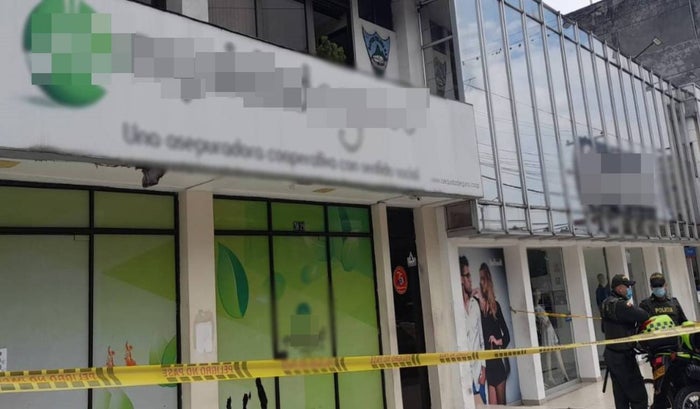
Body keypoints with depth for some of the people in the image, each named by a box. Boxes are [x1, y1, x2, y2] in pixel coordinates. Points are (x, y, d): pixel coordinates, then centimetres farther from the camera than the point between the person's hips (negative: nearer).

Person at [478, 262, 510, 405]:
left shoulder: (495, 304, 10)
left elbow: (506, 333, 15)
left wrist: (500, 341, -2)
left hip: (498, 359, 5)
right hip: (484, 360, -4)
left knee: (502, 401, 11)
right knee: (493, 403, -4)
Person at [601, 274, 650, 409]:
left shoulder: (607, 303, 10)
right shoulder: (620, 305, -20)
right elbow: (644, 316, -22)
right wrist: (632, 307, -4)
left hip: (612, 354, 9)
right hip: (623, 356, -9)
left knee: (621, 397, 13)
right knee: (639, 396, -5)